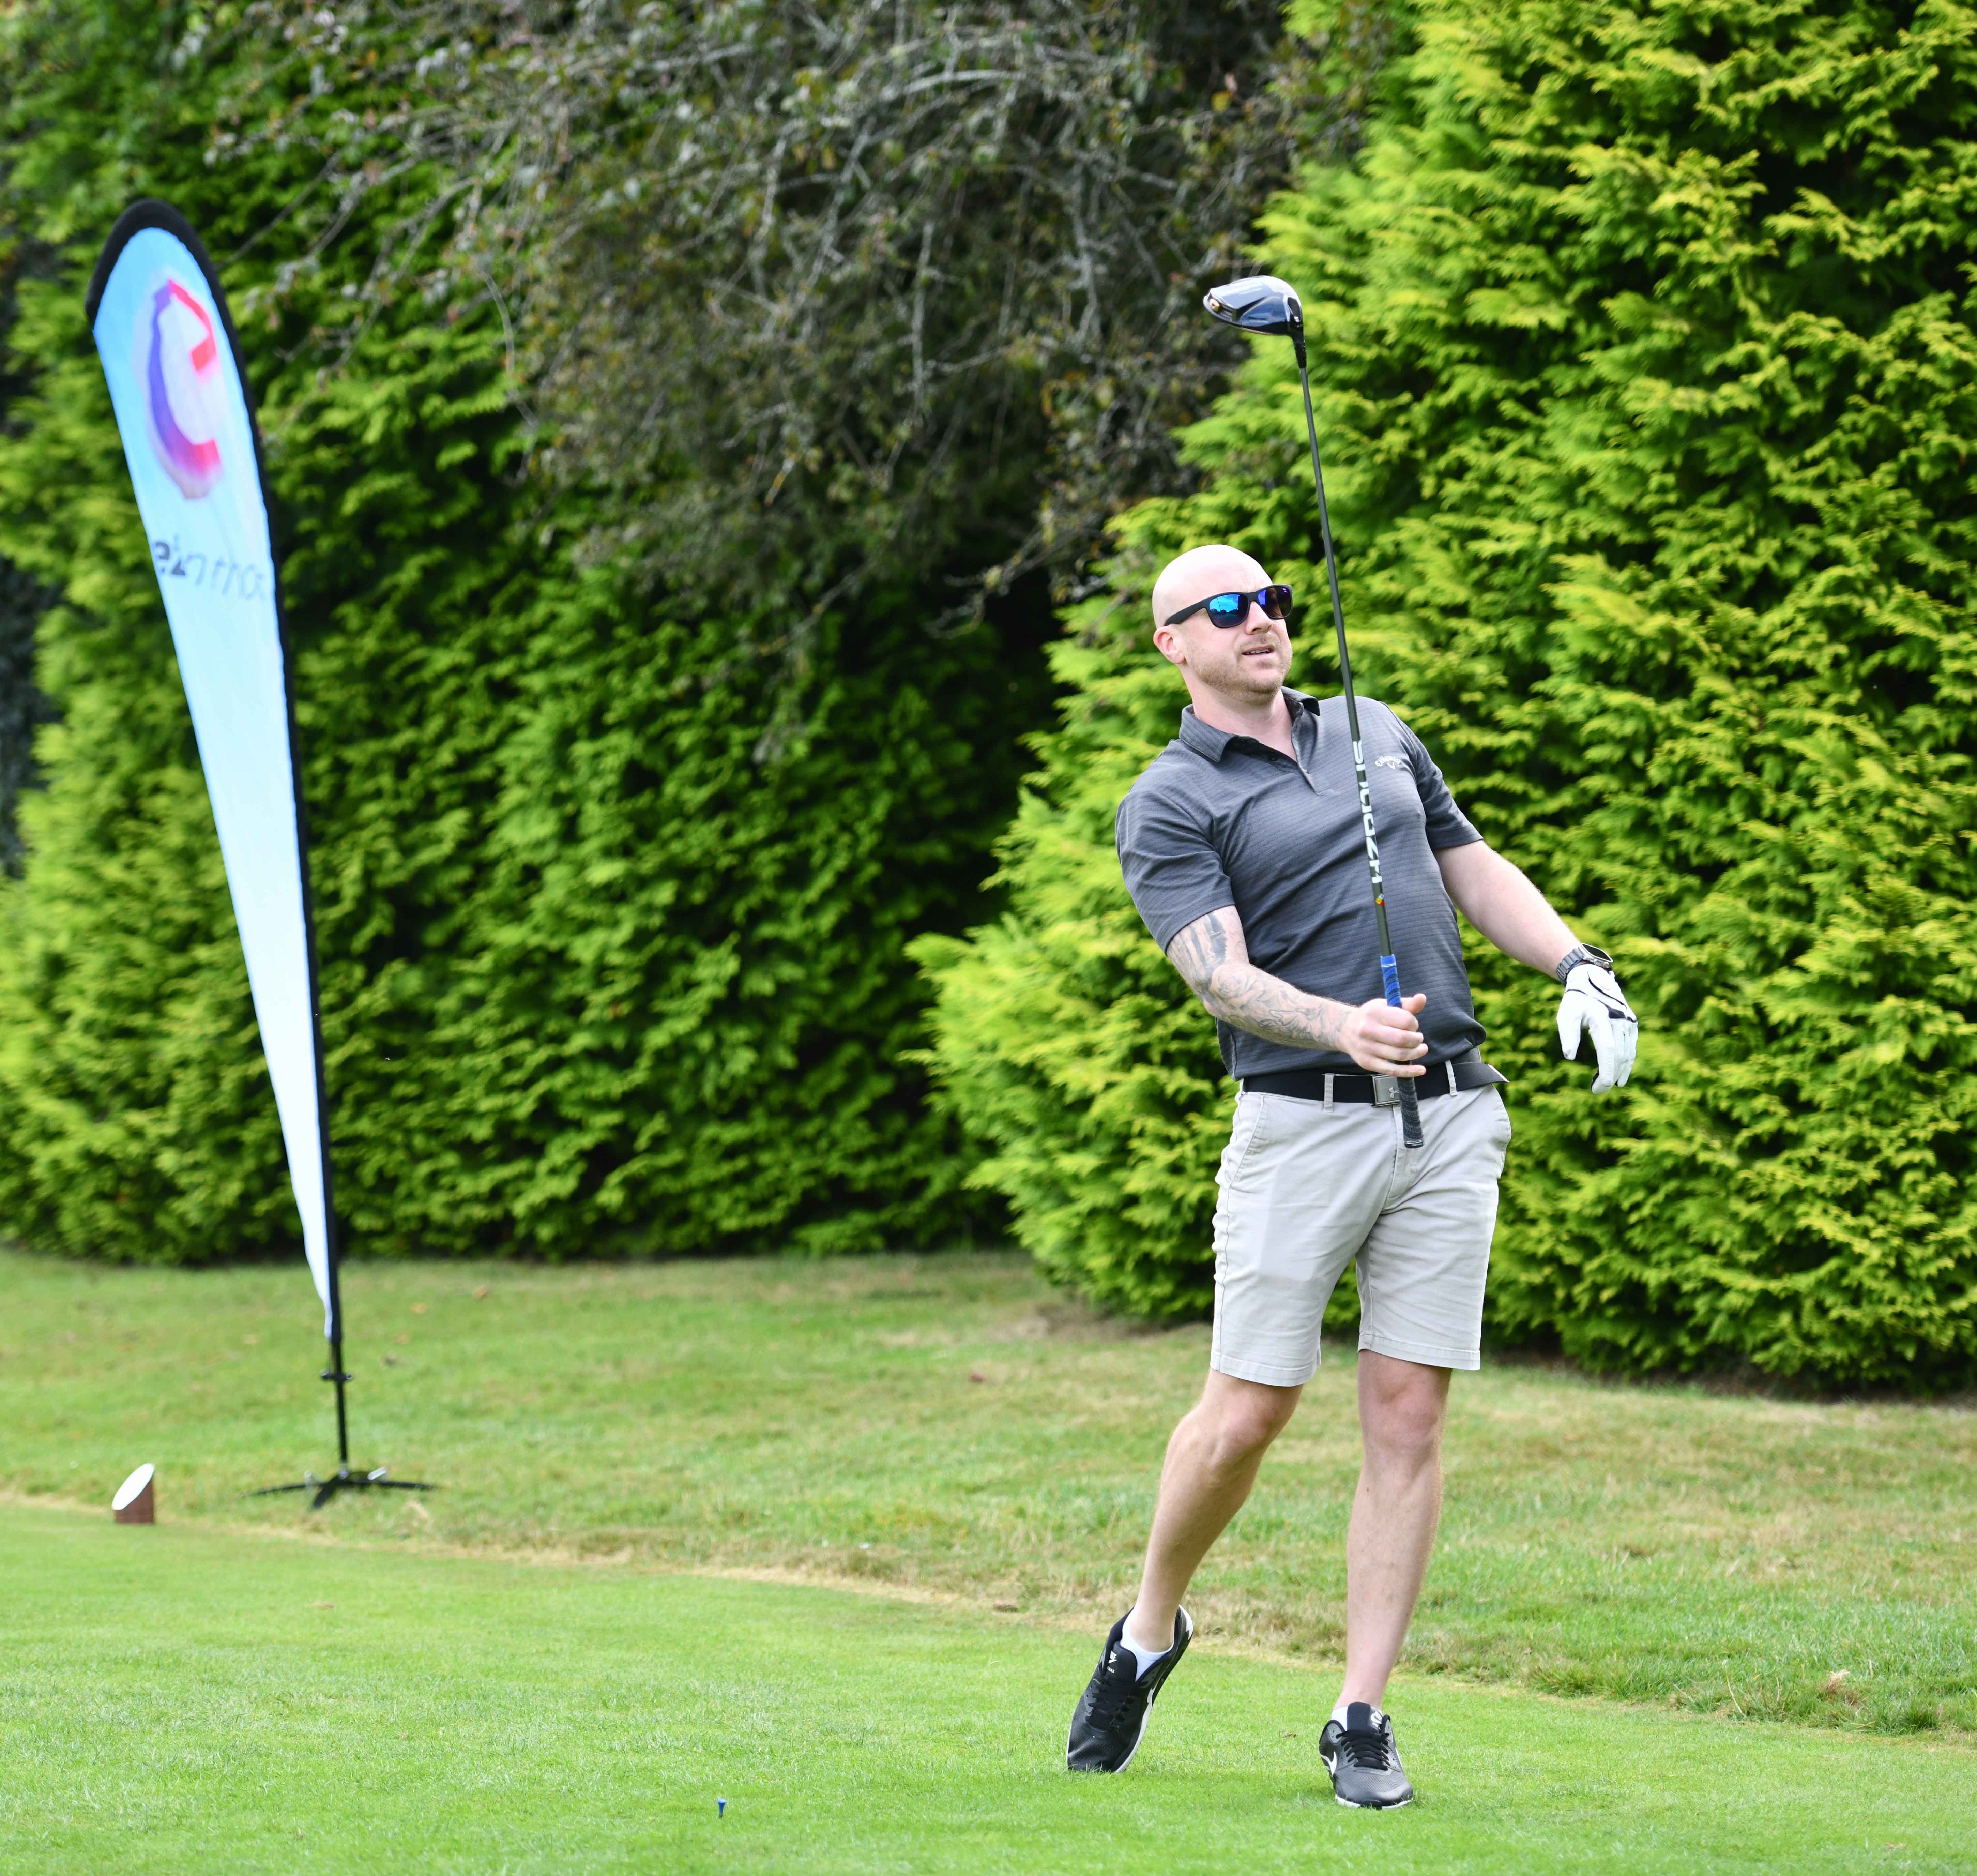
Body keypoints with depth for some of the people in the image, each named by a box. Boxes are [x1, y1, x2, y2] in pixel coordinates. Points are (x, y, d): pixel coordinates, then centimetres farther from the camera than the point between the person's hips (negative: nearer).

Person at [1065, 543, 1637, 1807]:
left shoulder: (1379, 735, 17)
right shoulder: (1169, 807, -1)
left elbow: (1480, 873, 24)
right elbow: (1223, 978, -14)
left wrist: (1579, 966, 7)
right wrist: (1343, 1027, -32)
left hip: (1451, 1120, 4)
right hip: (1303, 1126, -4)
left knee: (1408, 1421, -1)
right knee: (1245, 1418, -3)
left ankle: (1363, 1720, 2)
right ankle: (1151, 1632, 23)